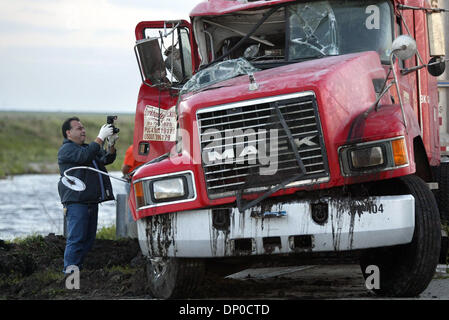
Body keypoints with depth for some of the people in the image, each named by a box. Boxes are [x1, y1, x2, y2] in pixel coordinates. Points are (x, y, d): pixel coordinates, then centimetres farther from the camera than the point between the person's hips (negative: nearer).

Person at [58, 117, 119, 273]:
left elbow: (107, 159, 19)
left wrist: (111, 144, 0)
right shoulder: (66, 149, -5)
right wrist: (100, 138, -19)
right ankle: (70, 271, -14)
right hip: (76, 201, -9)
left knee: (88, 239, 9)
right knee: (76, 238, -14)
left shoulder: (88, 147, 24)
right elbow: (85, 156, -23)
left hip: (91, 201, 9)